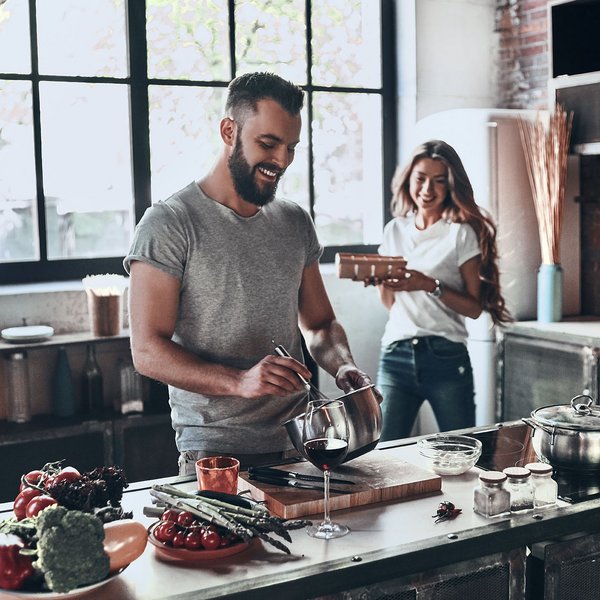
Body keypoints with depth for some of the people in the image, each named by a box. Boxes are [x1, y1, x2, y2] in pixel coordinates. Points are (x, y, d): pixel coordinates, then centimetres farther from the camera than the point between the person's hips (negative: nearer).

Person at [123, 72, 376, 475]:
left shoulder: (295, 222, 10)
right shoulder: (169, 224, -10)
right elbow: (148, 351, -15)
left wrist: (344, 367, -4)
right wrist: (239, 381, -28)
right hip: (214, 452, -5)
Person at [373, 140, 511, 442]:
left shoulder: (461, 233, -1)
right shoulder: (394, 230, 12)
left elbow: (474, 307, -4)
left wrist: (431, 286, -17)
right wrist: (380, 280, -2)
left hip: (445, 357, -3)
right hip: (395, 356, 3)